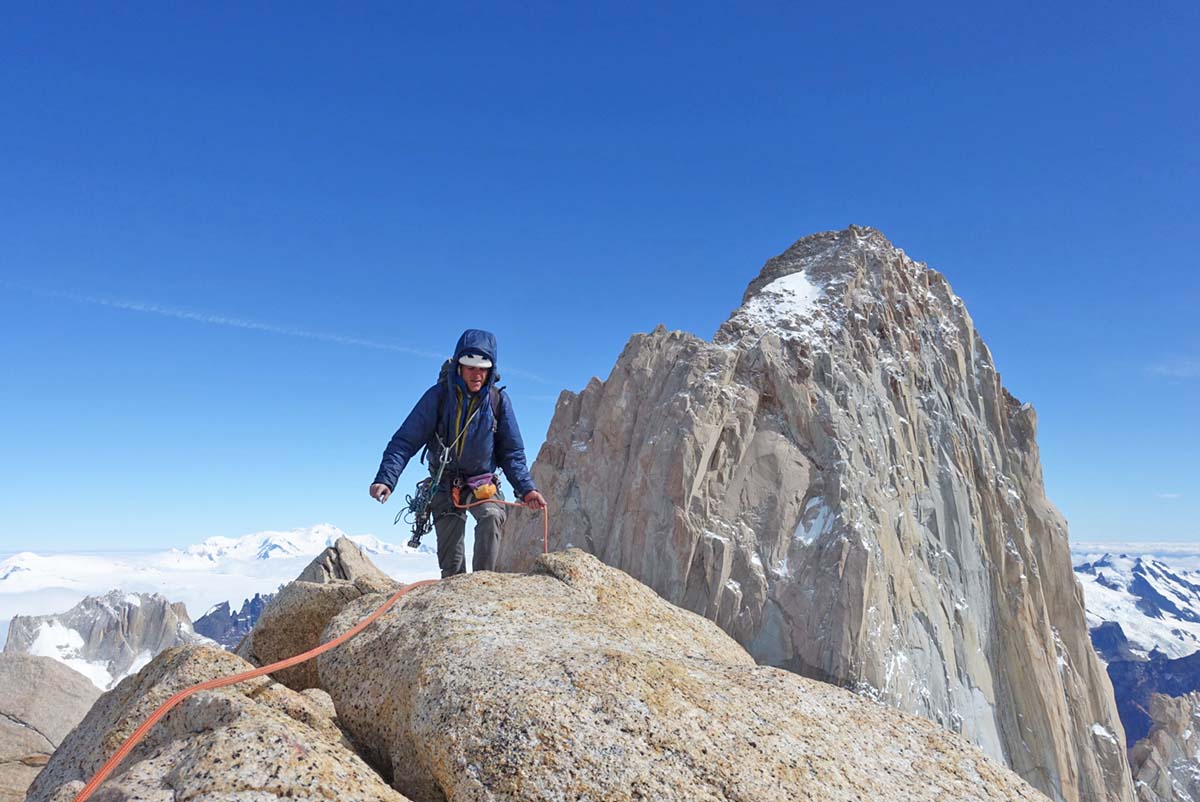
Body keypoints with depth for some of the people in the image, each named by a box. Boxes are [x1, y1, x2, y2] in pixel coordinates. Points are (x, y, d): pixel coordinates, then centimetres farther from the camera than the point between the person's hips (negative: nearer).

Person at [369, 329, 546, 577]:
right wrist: (386, 479, -27)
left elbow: (511, 452, 0)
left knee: (492, 516, -30)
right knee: (450, 563, 0)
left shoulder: (498, 400, -8)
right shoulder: (438, 396, -12)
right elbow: (405, 441, -13)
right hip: (445, 485, 0)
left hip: (484, 484, 0)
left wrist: (526, 489, -12)